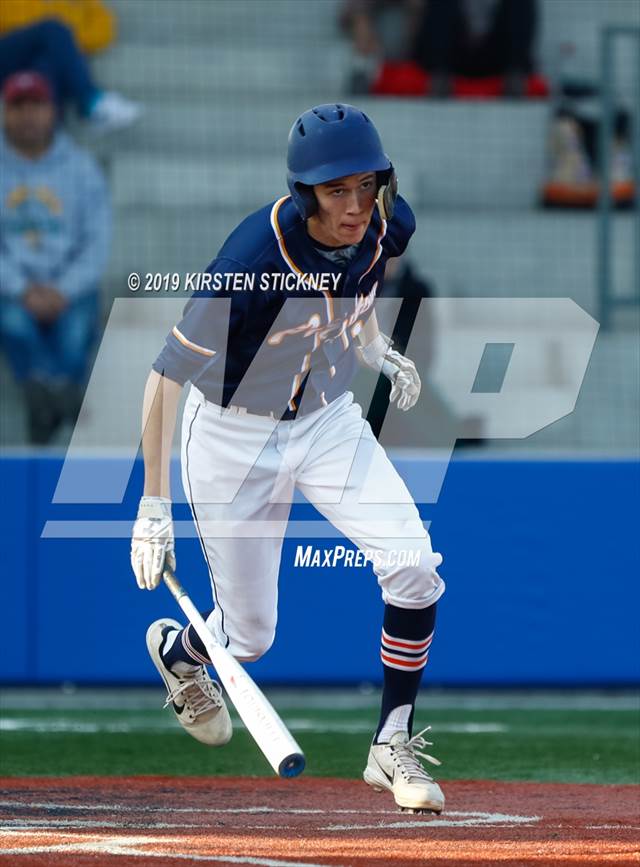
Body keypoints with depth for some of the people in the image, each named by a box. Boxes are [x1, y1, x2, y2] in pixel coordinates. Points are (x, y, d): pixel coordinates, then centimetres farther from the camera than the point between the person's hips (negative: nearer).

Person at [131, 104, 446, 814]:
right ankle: (175, 649, 44)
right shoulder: (252, 263, -33)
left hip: (330, 422, 4)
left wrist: (377, 349, 0)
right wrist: (153, 506, -26)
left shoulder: (389, 227, -15)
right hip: (234, 439, -4)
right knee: (248, 638, 7)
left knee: (414, 569, -16)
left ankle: (392, 746, 1)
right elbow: (164, 381, -26)